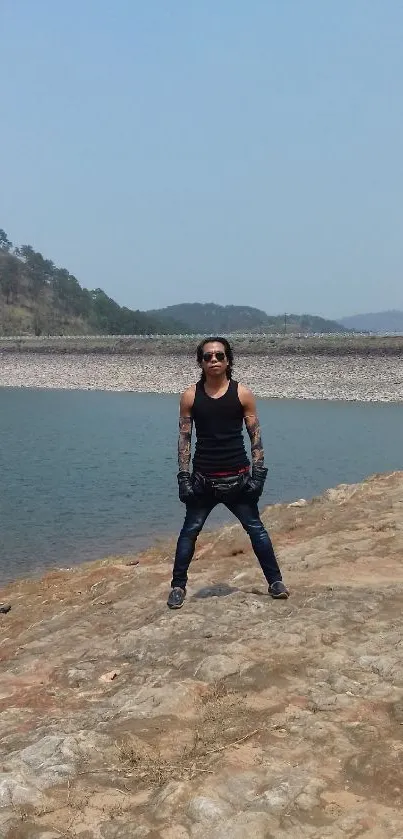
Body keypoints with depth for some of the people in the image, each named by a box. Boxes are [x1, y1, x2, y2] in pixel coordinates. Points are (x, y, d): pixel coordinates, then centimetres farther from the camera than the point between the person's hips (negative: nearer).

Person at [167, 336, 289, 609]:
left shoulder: (242, 394, -1)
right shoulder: (190, 396, 0)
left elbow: (255, 435, 1)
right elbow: (184, 438, 2)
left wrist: (258, 473, -6)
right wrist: (184, 477, -4)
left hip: (238, 477, 0)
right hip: (203, 478, 1)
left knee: (256, 528, 6)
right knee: (189, 531, 4)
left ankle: (276, 581, 18)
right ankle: (178, 586, 16)